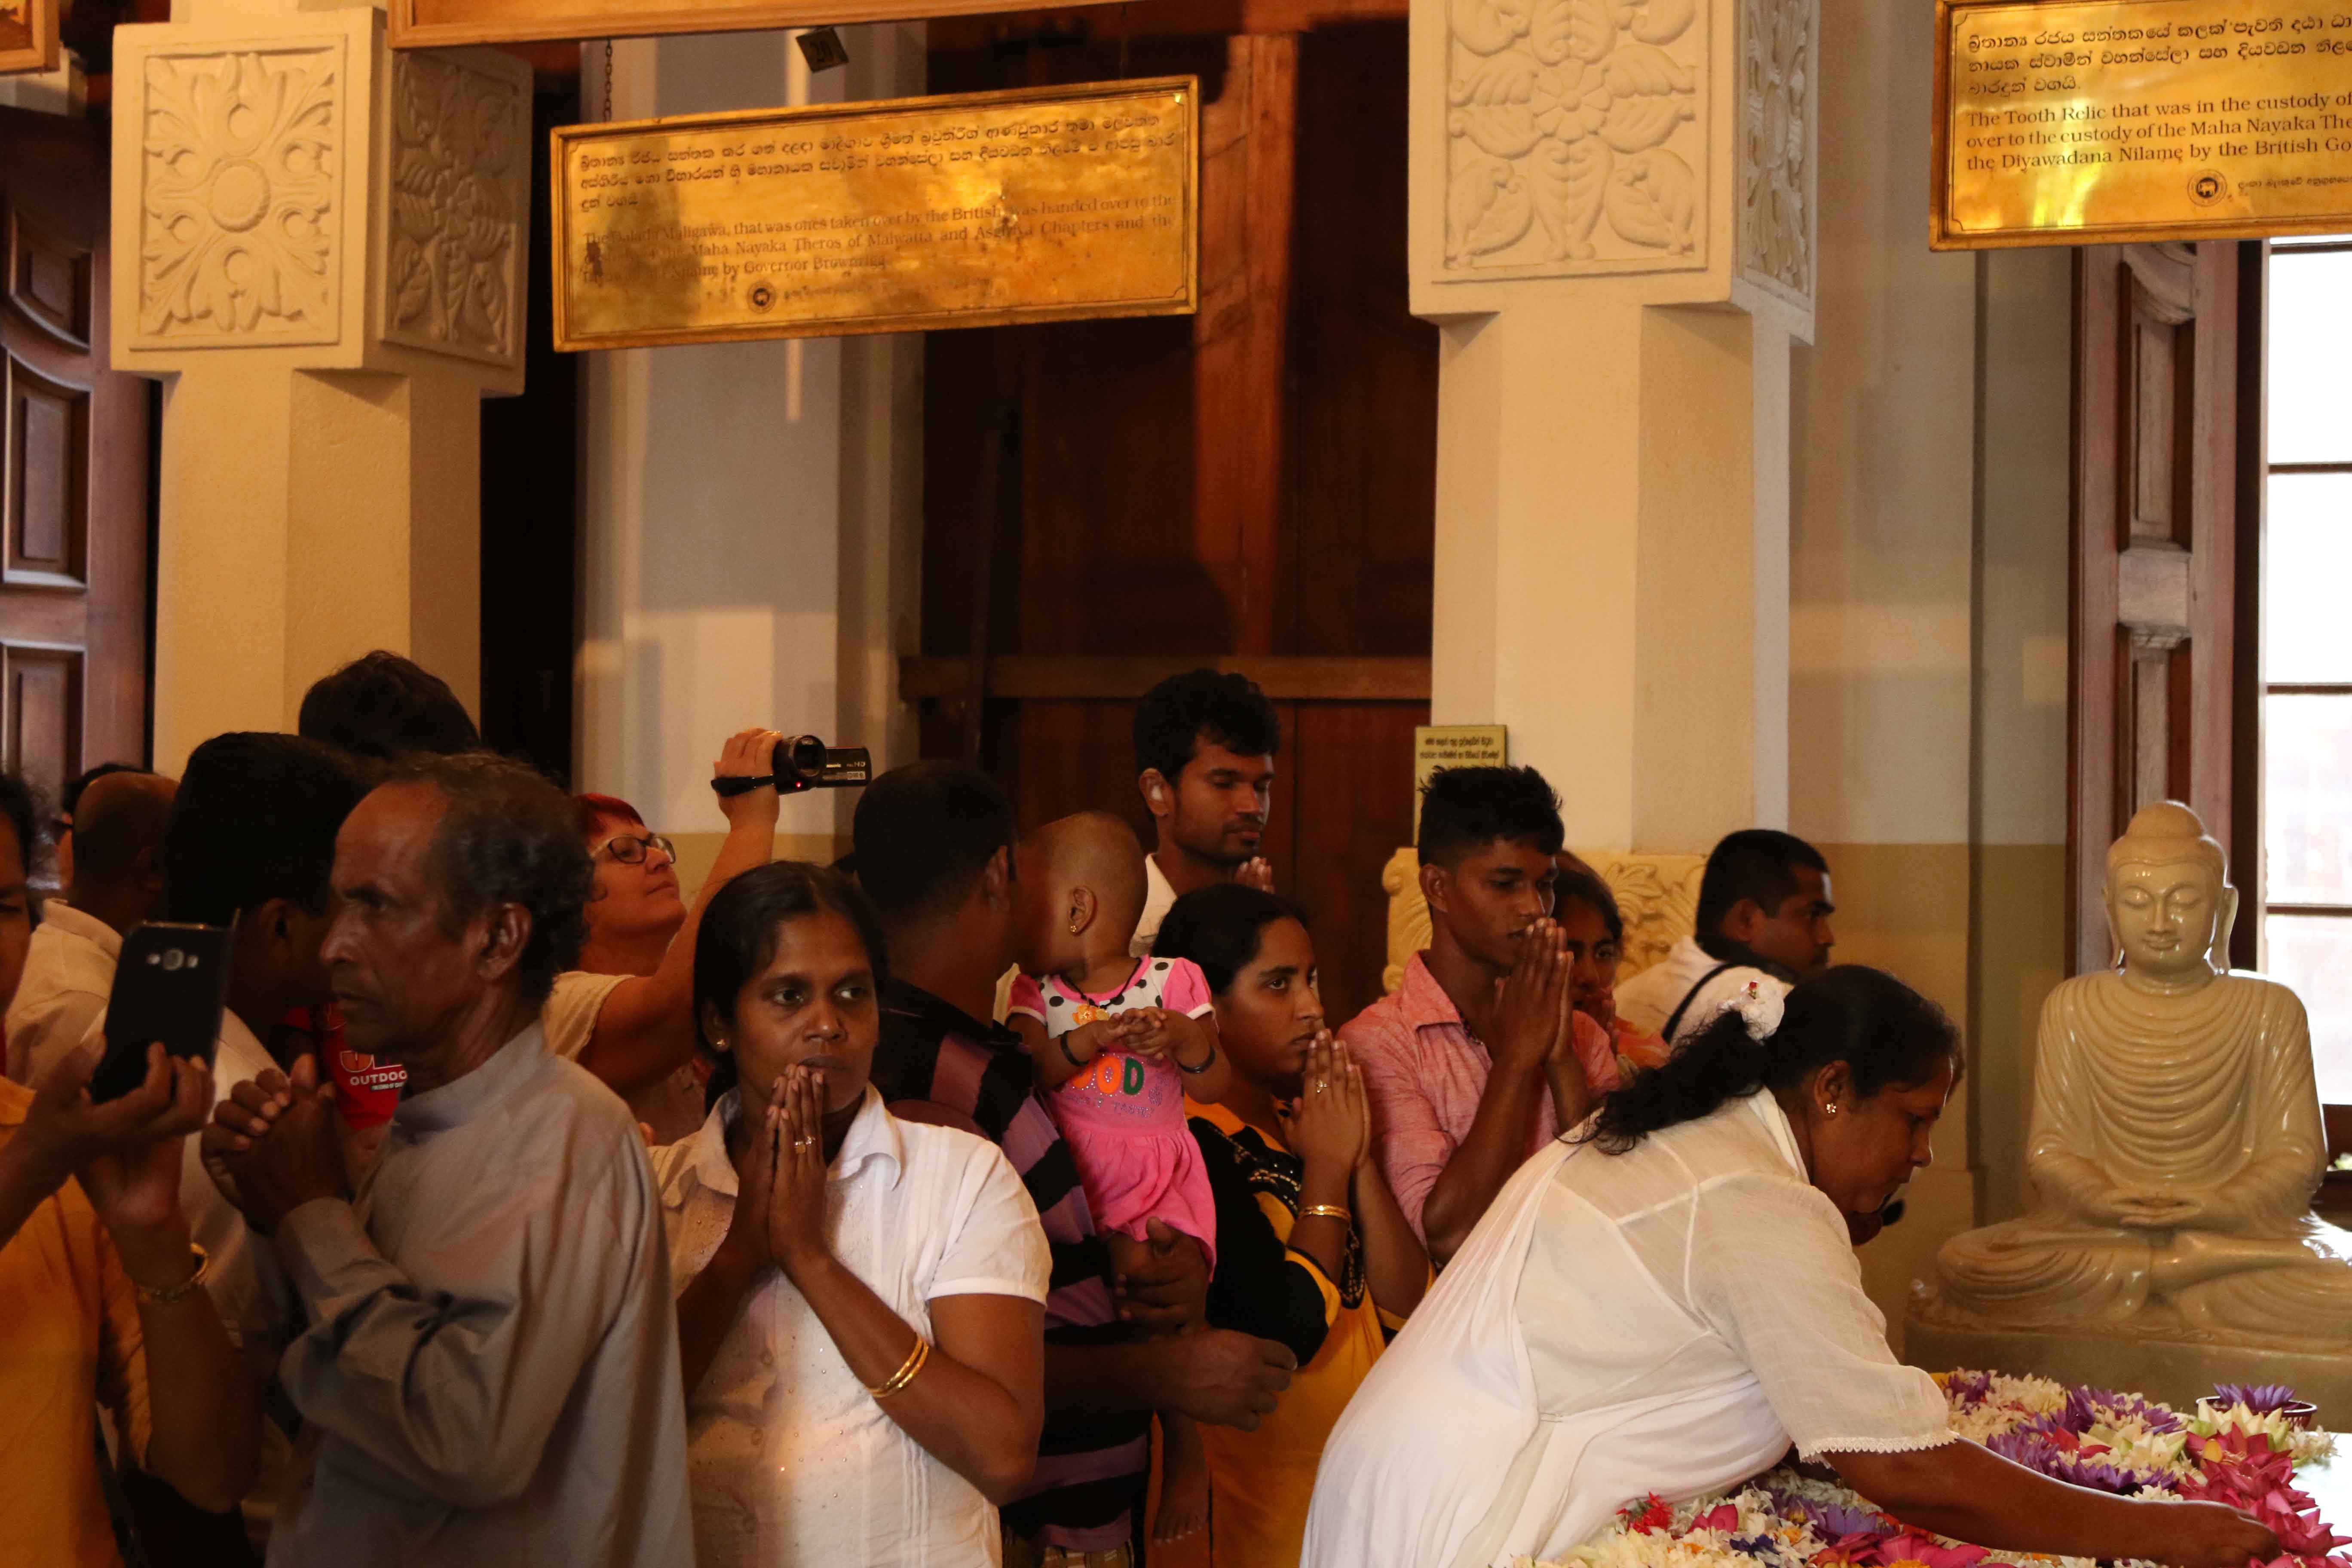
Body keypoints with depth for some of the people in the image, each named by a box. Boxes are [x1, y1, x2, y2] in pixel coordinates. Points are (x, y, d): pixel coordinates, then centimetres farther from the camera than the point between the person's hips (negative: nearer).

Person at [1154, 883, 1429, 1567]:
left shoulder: (1294, 1122, 9)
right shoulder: (1193, 1142, -16)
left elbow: (1407, 1305, 4)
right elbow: (1288, 1330, -25)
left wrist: (1361, 1158, -8)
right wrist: (1327, 1165, -13)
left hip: (1354, 1476, 8)